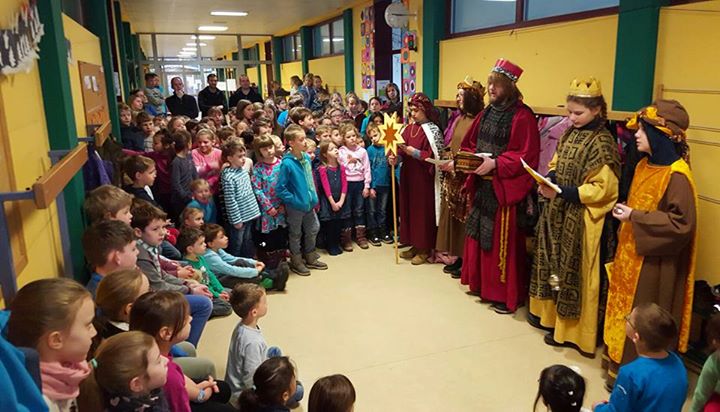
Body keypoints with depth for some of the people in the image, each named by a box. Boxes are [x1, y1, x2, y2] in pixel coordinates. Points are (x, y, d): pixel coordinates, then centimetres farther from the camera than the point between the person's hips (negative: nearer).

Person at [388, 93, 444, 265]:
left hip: (424, 178, -7)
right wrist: (396, 157, -12)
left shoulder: (433, 130, -9)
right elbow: (402, 149, 9)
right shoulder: (409, 128, 11)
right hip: (408, 176, 7)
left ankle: (424, 249, 10)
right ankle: (415, 245, 24)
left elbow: (434, 156, -15)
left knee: (423, 211, -1)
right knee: (409, 209, 11)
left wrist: (414, 152, -21)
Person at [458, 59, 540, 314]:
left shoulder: (522, 116, -12)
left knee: (502, 241, -1)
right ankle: (481, 284, 28)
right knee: (479, 236, 13)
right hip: (482, 185, 8)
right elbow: (470, 144, 17)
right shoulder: (487, 113, 11)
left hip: (505, 188, -7)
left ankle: (506, 294, 12)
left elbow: (527, 156, -17)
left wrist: (495, 164, -24)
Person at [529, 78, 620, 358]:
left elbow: (602, 188, -18)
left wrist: (561, 192, -23)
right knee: (554, 263, 17)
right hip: (558, 213, 8)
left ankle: (570, 329, 15)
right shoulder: (570, 134, 9)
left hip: (581, 219, -8)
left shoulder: (602, 142, -15)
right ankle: (550, 312, 33)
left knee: (573, 270, 2)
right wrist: (547, 181, -4)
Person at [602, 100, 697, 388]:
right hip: (631, 255, 8)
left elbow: (682, 223, -22)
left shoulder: (676, 176, -20)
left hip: (653, 263, -8)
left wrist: (635, 217, -21)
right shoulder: (645, 165, 6)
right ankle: (619, 361, 32)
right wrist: (625, 215, 7)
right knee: (626, 309, 17)